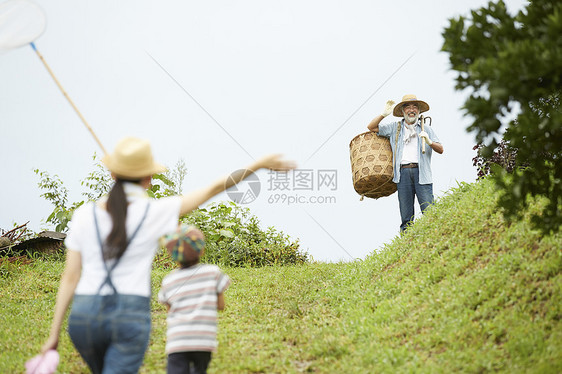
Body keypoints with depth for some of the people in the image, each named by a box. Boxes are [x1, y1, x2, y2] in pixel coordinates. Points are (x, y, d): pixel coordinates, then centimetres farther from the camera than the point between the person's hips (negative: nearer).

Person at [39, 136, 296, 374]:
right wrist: (260, 164, 11)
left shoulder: (84, 215, 3)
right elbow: (213, 189, 2)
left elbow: (70, 278, 3)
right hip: (130, 316, -4)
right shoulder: (156, 212, -4)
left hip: (84, 314, 4)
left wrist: (54, 336, 9)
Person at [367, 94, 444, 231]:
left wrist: (429, 142, -12)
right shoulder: (395, 128, 18)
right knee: (406, 217, 0)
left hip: (421, 173, -1)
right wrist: (384, 114, 2)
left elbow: (440, 150, 9)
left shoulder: (426, 129, 16)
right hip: (403, 173, 1)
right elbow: (371, 127, 16)